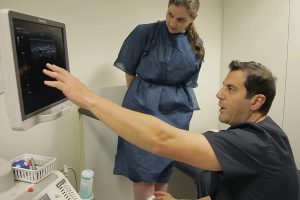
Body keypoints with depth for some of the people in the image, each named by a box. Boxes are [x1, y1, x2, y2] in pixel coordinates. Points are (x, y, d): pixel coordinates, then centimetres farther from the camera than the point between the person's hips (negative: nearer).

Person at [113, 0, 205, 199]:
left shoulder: (196, 47, 5)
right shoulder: (145, 33, -6)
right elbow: (130, 72, 1)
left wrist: (172, 100, 12)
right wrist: (142, 98, 8)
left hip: (175, 114, 4)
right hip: (143, 108, -3)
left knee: (164, 170, 13)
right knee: (144, 172, -2)